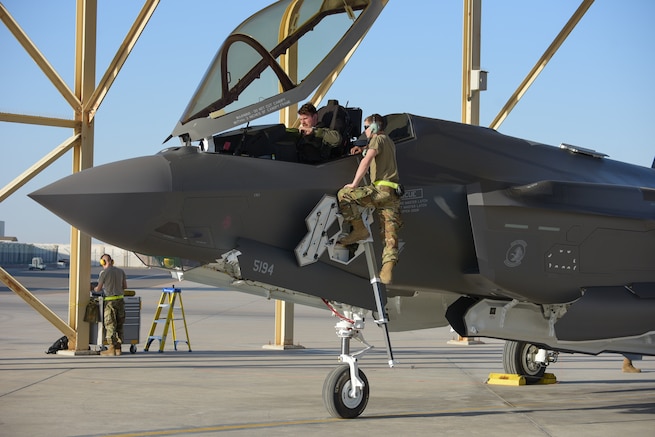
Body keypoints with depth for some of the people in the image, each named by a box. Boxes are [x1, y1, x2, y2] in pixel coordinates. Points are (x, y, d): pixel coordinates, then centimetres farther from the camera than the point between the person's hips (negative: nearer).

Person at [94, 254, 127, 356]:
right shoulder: (120, 271, 8)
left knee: (110, 325, 0)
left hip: (110, 301, -5)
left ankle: (112, 349, 0)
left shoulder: (103, 273, -9)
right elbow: (125, 286, 14)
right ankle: (118, 348, 13)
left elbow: (98, 289, -1)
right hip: (120, 299, 6)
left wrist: (94, 289, 21)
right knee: (119, 325, 10)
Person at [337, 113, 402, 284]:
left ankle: (359, 230, -9)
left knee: (344, 194, -9)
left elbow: (366, 161, -15)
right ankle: (387, 270, -16)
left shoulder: (378, 139, 0)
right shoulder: (390, 142, 28)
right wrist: (361, 149, 38)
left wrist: (354, 184, -14)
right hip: (393, 194, 9)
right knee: (390, 235, -2)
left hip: (382, 189, -9)